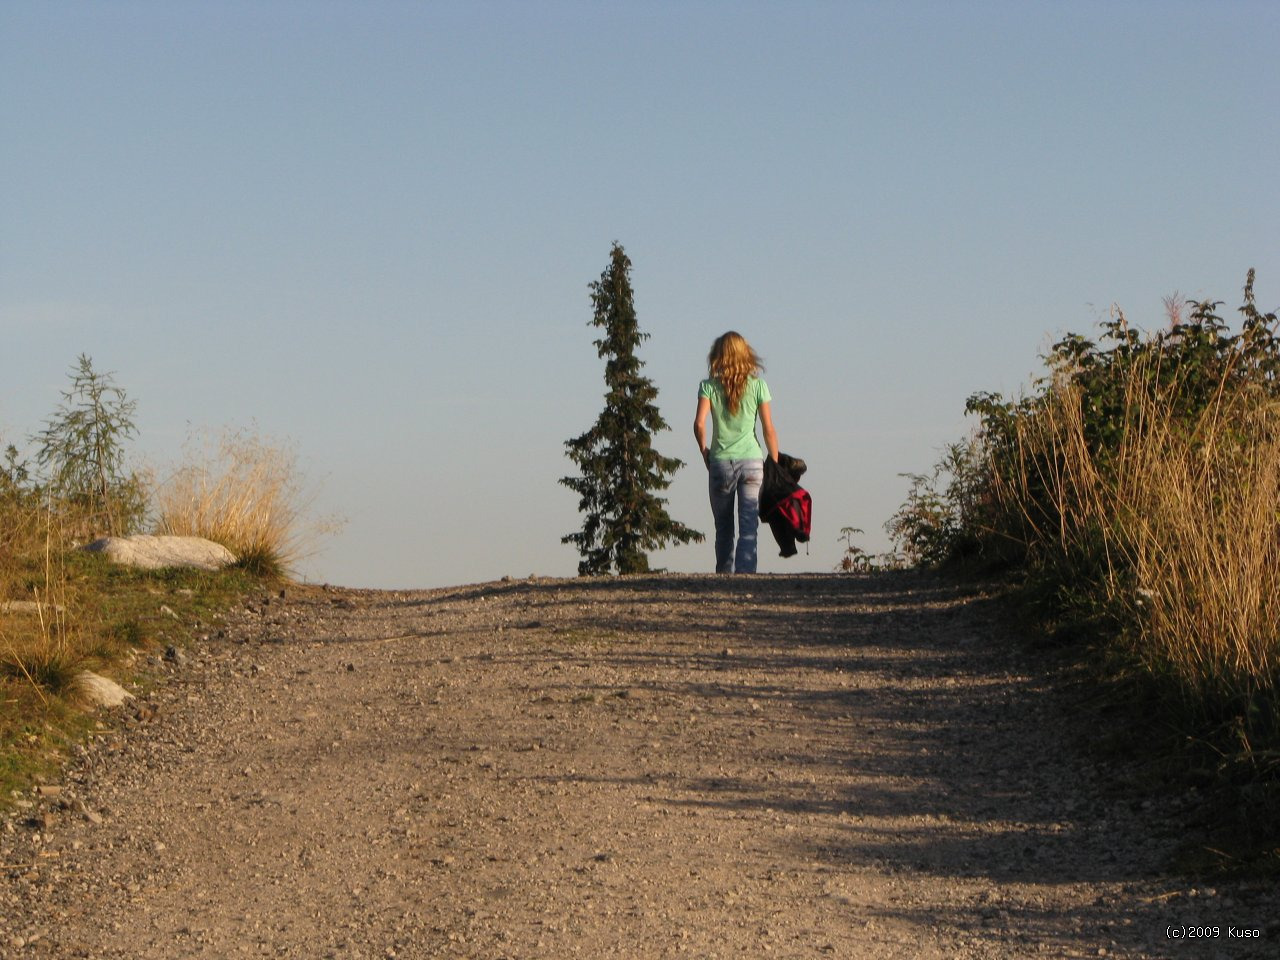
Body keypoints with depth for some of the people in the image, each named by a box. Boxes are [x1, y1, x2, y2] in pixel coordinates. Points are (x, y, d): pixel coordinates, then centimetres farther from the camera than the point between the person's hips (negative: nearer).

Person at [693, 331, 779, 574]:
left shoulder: (709, 386, 0)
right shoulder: (757, 385, 1)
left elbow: (699, 424, -11)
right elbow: (769, 430, 1)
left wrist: (704, 451, 7)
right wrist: (775, 465, 10)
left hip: (720, 462, 1)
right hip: (752, 461, -1)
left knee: (723, 528, 13)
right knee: (749, 527, -3)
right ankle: (745, 574, -14)